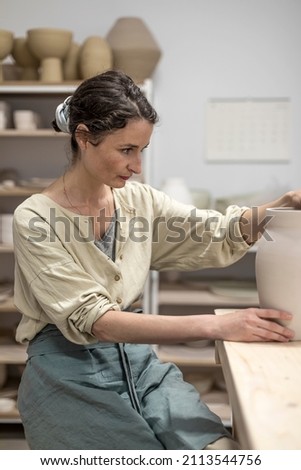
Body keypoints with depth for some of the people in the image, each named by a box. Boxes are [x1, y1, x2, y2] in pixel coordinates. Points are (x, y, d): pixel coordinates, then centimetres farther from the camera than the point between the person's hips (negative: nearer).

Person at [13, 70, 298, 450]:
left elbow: (222, 235, -1)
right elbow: (90, 320, -22)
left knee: (224, 455, -15)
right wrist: (214, 326, -30)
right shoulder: (35, 219, -14)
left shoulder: (139, 200, 3)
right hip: (71, 376, -4)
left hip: (138, 362, 4)